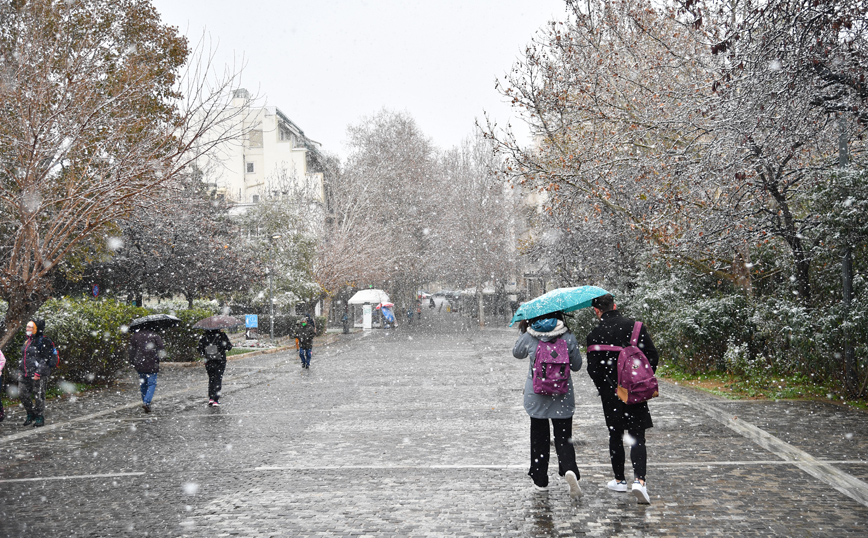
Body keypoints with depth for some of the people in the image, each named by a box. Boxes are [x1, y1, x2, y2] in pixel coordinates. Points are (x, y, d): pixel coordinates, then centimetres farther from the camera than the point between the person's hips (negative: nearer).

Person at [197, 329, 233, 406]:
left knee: (211, 379, 18)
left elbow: (199, 348, -2)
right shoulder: (221, 335, -8)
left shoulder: (205, 336, -2)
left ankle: (211, 398, 9)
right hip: (220, 361, -2)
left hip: (209, 362, 2)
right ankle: (216, 400, -6)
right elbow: (229, 346, -8)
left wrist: (204, 354, 14)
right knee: (218, 379, 1)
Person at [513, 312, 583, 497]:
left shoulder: (529, 337, -6)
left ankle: (540, 480, 17)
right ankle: (569, 469, -21)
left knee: (539, 438, 12)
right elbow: (576, 365, 3)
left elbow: (517, 353, 14)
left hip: (536, 397, 0)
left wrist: (522, 330, 23)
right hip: (562, 398, 0)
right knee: (564, 437, 5)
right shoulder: (568, 337, -7)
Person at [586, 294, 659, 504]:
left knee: (615, 436, 14)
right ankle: (639, 480, -13)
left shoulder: (595, 335, -8)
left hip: (610, 394, -1)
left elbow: (593, 368, -10)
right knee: (637, 437, 3)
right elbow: (653, 355, -1)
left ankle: (620, 480, 23)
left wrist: (604, 387, 5)